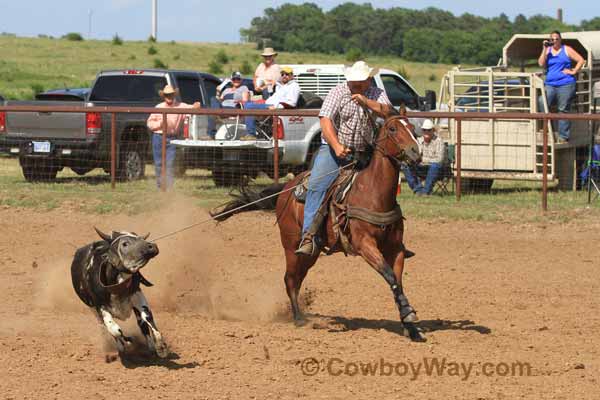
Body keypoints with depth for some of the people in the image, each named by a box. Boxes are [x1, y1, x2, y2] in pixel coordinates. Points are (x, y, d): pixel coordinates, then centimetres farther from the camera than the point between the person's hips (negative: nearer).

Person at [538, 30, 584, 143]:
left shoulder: (567, 50, 4)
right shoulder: (548, 50, 14)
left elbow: (580, 60, 3)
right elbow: (541, 63, 1)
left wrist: (573, 71, -6)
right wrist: (544, 49, -4)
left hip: (565, 85, -3)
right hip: (550, 85, 3)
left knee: (563, 110, -2)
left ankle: (563, 137, 2)